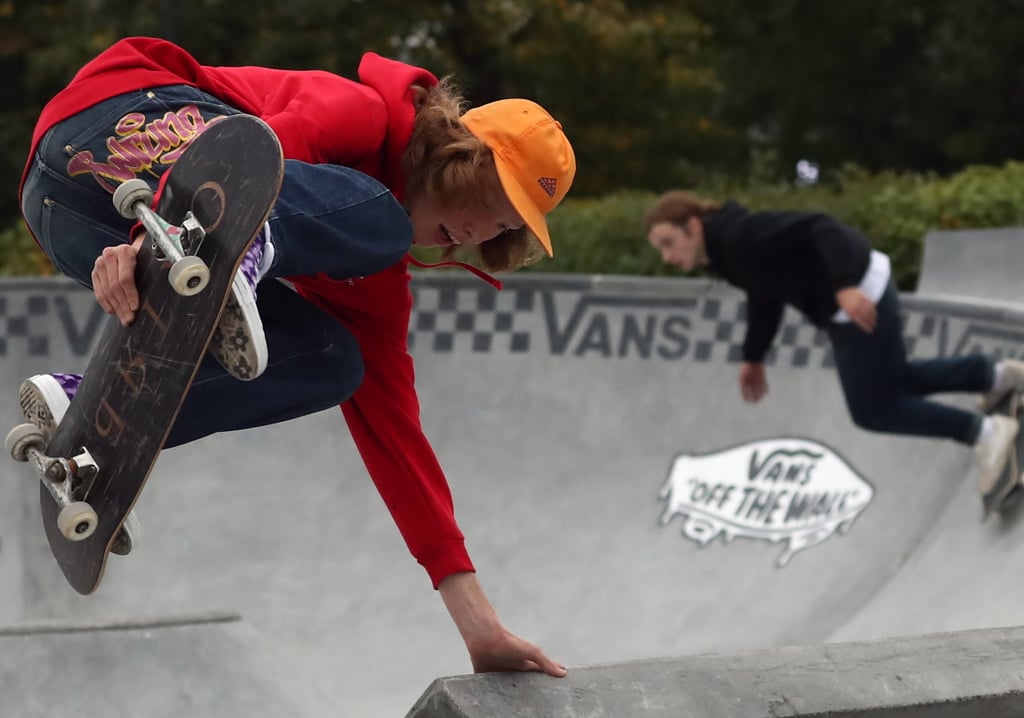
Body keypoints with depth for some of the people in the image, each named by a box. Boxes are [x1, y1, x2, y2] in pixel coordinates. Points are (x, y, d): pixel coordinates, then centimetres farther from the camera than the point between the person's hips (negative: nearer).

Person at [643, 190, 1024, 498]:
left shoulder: (741, 235, -24)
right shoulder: (724, 251, 6)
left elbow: (818, 228, -29)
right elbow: (765, 296, 20)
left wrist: (845, 287, -39)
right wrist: (753, 357, 23)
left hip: (859, 293, -10)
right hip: (846, 295, 10)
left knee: (873, 409, 0)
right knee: (893, 384, 25)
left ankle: (984, 431, 9)